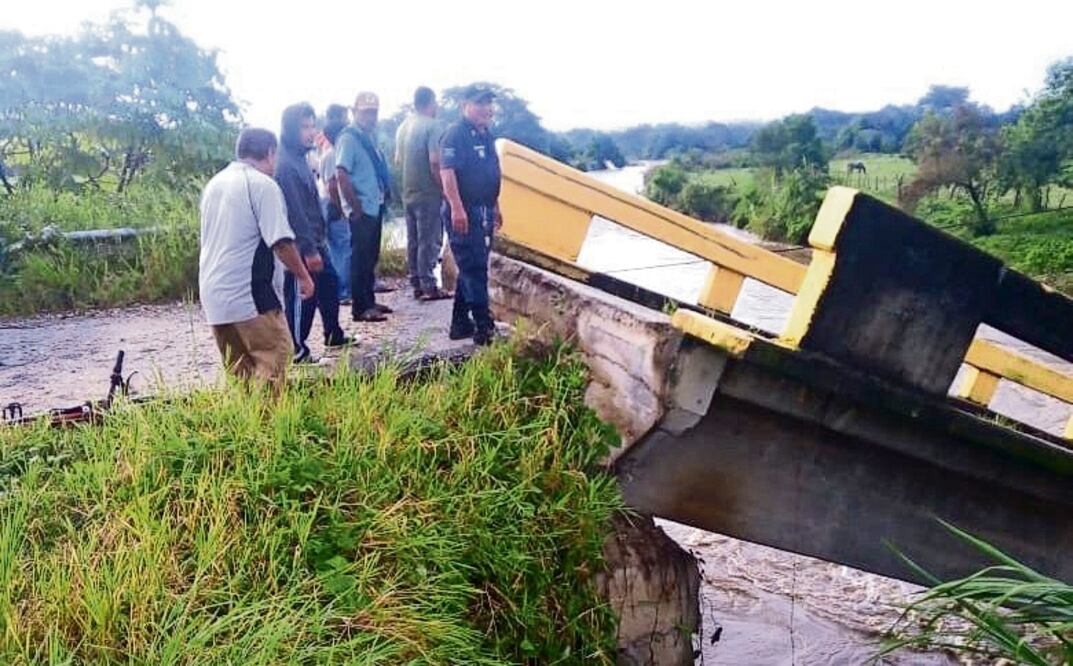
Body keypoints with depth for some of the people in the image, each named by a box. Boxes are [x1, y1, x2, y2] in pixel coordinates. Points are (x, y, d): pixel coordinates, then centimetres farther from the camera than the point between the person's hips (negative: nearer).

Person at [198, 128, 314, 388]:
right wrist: (303, 276, -4)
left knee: (237, 370, 12)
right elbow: (281, 242, -16)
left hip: (213, 294, 8)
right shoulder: (262, 184, -10)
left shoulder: (214, 184, 15)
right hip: (250, 295, -8)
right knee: (274, 358, -5)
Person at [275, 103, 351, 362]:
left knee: (330, 284, 19)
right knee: (301, 296, -1)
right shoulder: (285, 165, -20)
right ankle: (296, 349, 11)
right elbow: (295, 212, -24)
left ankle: (334, 335, 34)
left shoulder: (300, 159, 11)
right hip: (300, 246, -10)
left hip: (314, 240, 10)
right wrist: (309, 250, -24)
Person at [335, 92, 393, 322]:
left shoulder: (369, 137, 14)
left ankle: (369, 301, 26)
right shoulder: (348, 138, -13)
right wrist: (355, 207, -18)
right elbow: (341, 175, -19)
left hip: (375, 207, 9)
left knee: (371, 257, 16)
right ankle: (360, 308, 3)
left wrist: (385, 194, 10)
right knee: (361, 258, -3)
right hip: (362, 210, -9)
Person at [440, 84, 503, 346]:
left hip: (484, 212, 9)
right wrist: (456, 208, -28)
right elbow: (447, 172, -20)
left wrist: (495, 207, 26)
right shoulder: (456, 134, -11)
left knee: (472, 268, 13)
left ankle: (461, 324, 21)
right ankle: (484, 328, -7)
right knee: (473, 268, -9)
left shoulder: (487, 135, 17)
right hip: (464, 213, -9)